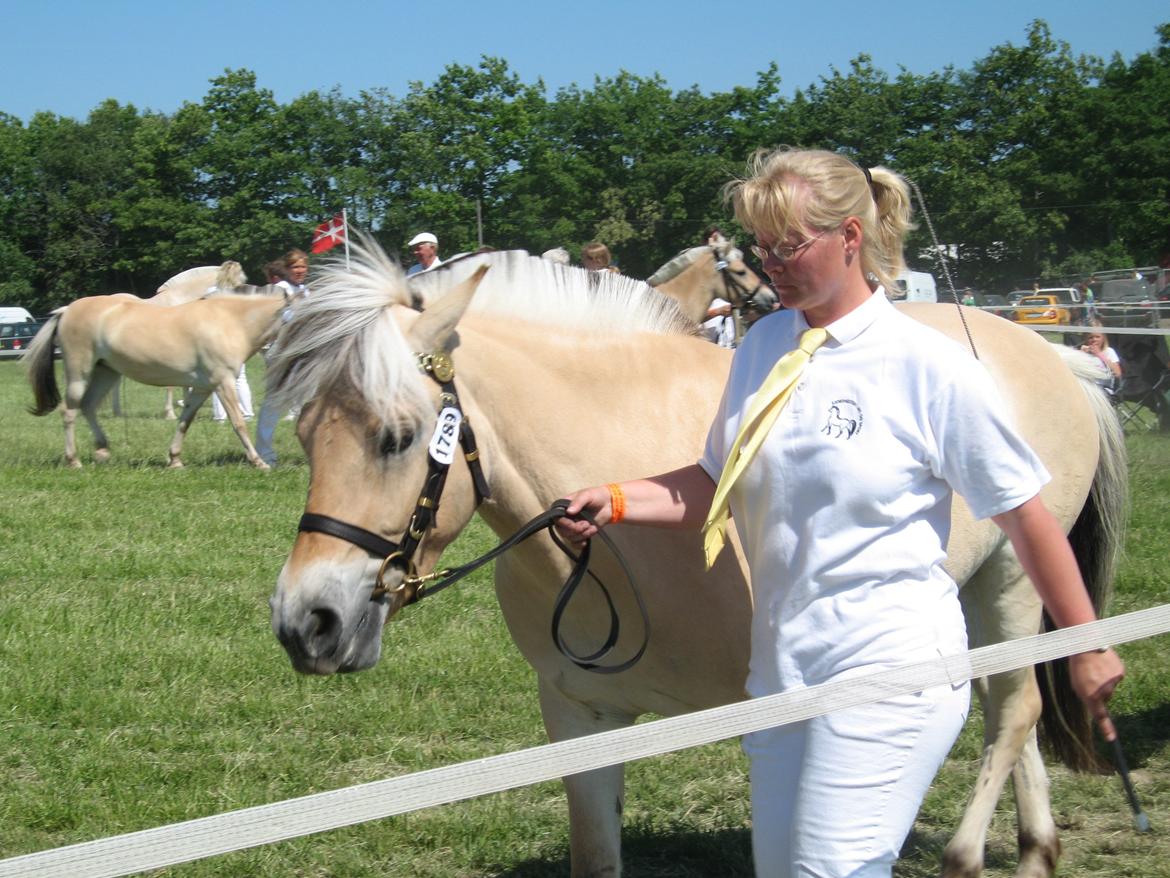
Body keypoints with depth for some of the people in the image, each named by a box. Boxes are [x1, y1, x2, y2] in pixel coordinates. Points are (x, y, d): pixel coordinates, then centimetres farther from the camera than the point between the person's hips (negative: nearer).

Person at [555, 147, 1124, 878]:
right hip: (783, 667, 7)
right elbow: (719, 485, 14)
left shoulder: (930, 365, -11)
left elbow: (1026, 515, -5)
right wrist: (615, 503, -3)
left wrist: (1087, 649, 0)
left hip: (890, 669, -7)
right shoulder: (764, 346, 6)